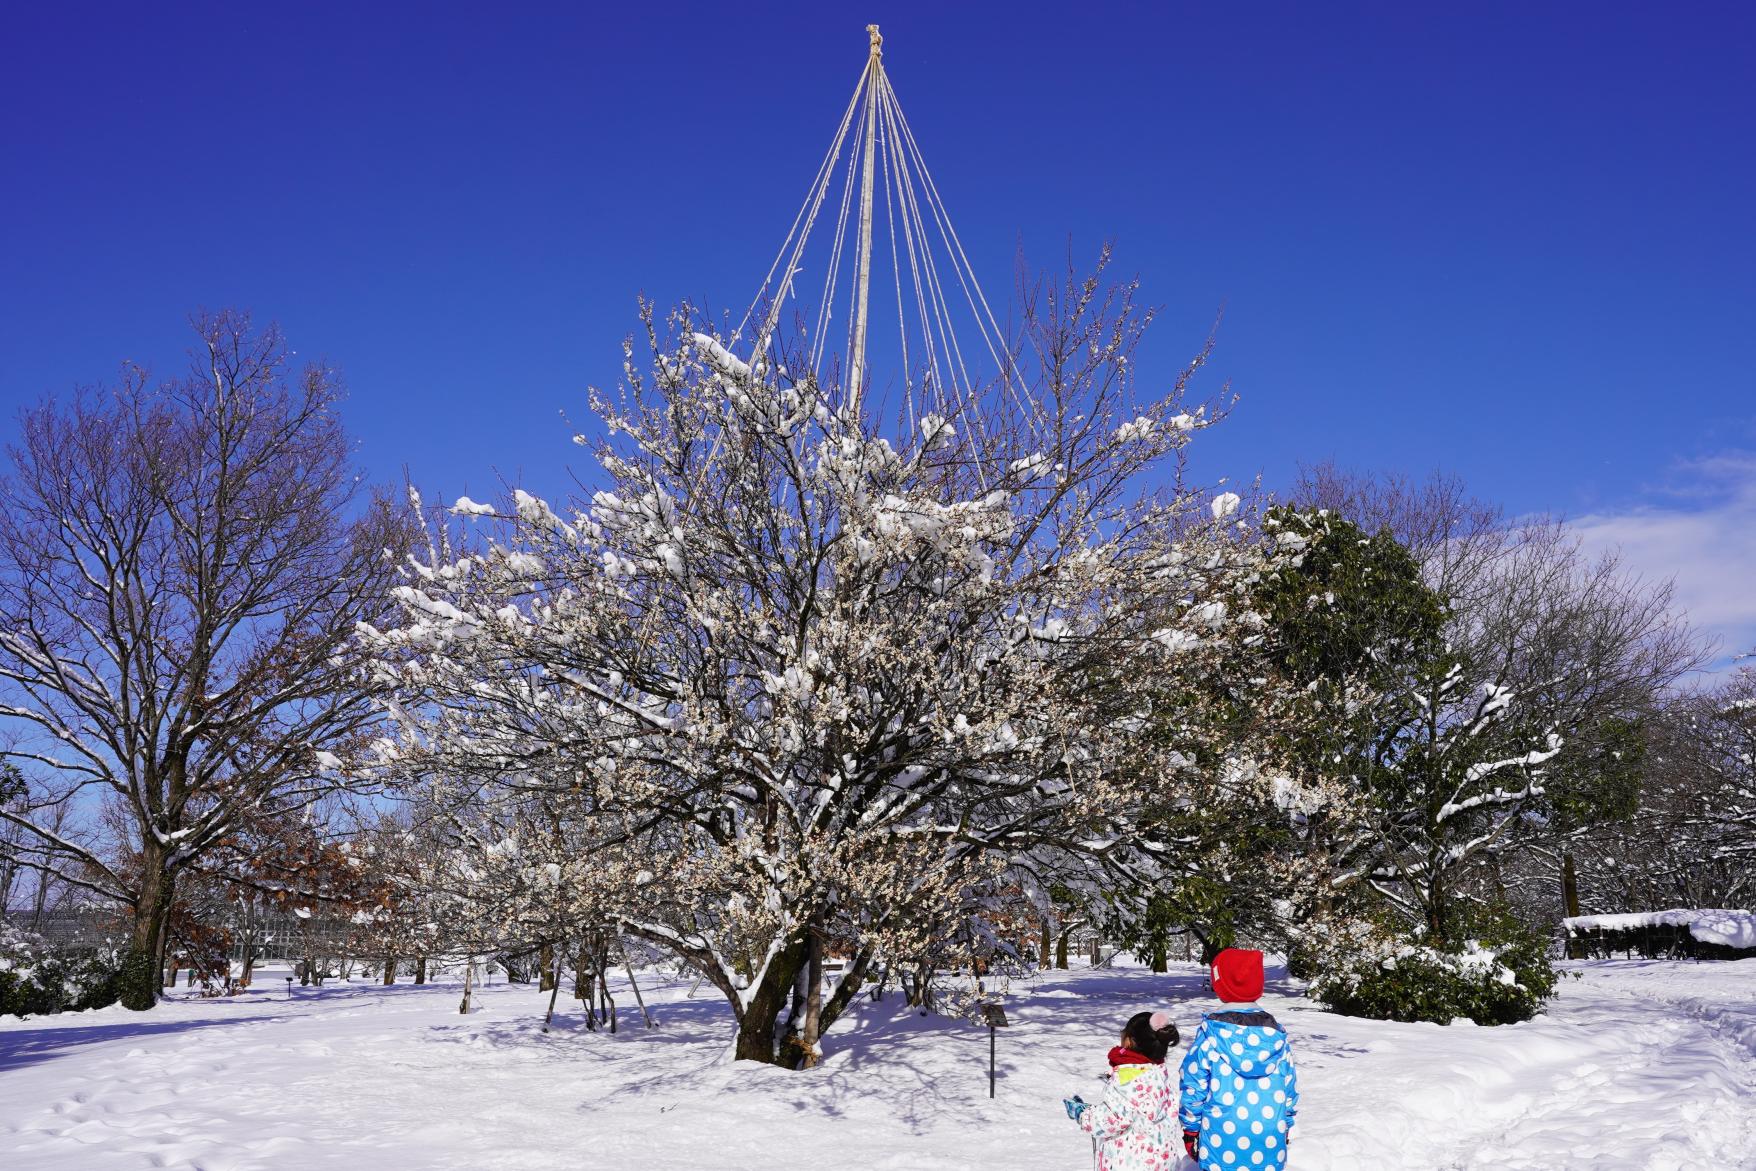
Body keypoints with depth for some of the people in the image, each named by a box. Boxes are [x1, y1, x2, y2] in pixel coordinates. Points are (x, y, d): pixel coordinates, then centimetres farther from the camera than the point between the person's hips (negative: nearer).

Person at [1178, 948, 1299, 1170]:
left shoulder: (1209, 1035, -11)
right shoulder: (1276, 1034, 0)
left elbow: (1192, 1087, -6)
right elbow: (1290, 1089, 8)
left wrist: (1190, 1127, 6)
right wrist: (1286, 1128, 21)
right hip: (1270, 1142, 3)